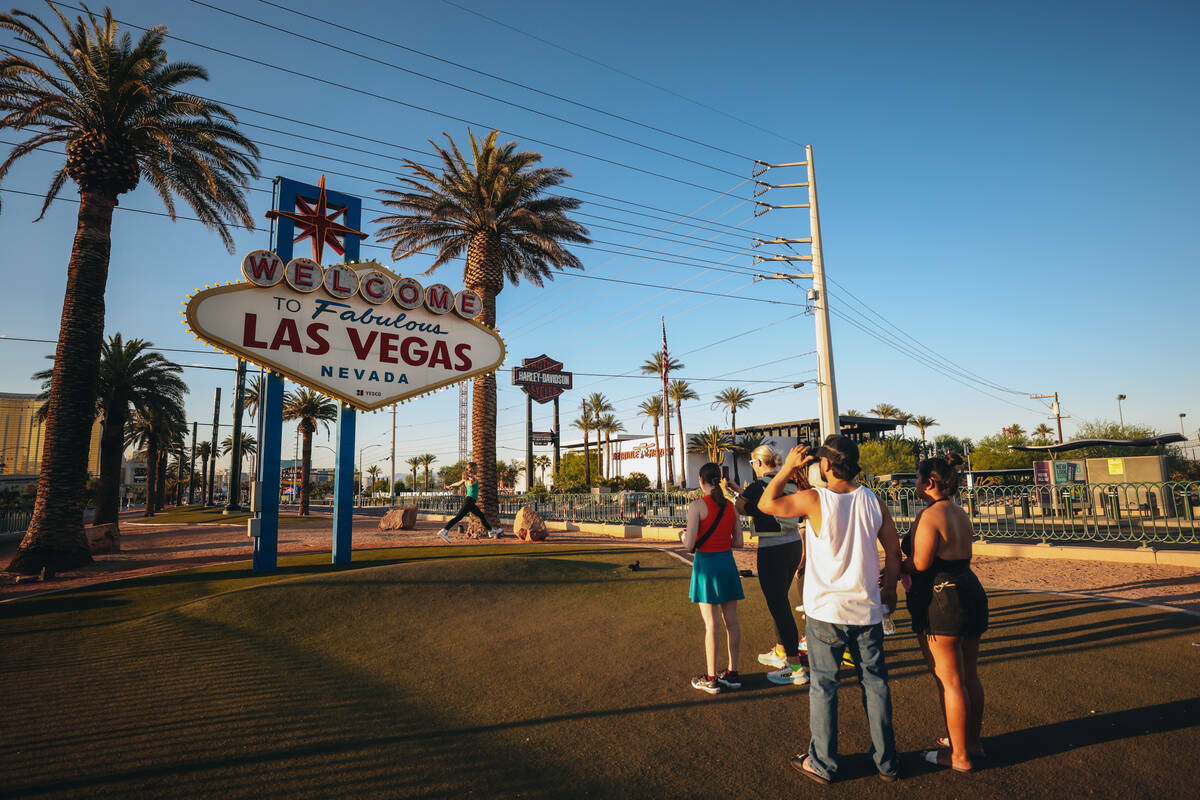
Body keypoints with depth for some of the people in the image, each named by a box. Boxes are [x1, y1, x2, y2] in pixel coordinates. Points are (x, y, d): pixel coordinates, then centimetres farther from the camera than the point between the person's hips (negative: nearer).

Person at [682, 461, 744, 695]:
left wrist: (684, 535, 5)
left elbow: (690, 544, -16)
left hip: (706, 564, -5)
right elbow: (738, 542, 7)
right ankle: (732, 673, 21)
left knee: (711, 623, 0)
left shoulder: (697, 506, -12)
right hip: (727, 562, 5)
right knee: (731, 621, 11)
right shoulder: (730, 506, 5)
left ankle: (711, 679, 9)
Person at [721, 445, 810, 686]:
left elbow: (742, 509, -3)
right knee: (779, 602, 22)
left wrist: (727, 490, 10)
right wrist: (738, 489, 25)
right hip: (793, 546, 9)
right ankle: (780, 652, 35)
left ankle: (796, 668, 2)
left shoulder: (759, 485, -15)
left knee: (779, 606, -2)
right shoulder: (788, 483, 8)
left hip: (772, 551, -8)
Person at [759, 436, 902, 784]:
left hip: (826, 613, -4)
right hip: (867, 611, 4)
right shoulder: (874, 502, -3)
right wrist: (889, 588, 20)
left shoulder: (814, 500, -16)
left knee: (823, 687, 10)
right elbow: (894, 552, 5)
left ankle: (822, 764, 22)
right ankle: (886, 762, 29)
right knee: (875, 683, 16)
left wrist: (788, 467, 1)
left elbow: (766, 503, -3)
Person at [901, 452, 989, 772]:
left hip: (941, 602, -10)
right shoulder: (961, 515, 11)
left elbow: (919, 563, -24)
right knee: (970, 676, 19)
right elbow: (958, 557, 14)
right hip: (970, 591, 10)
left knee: (949, 682, 2)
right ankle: (972, 742, 34)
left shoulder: (929, 515, -18)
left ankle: (959, 756, 13)